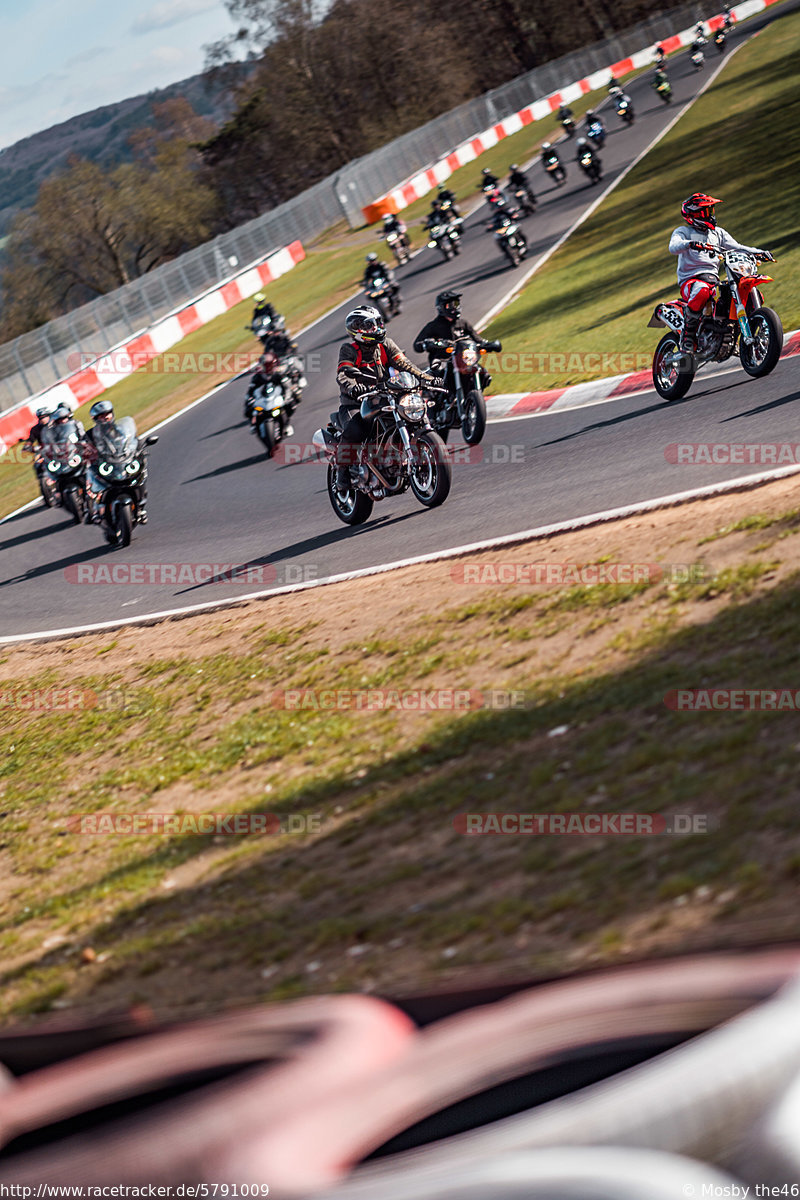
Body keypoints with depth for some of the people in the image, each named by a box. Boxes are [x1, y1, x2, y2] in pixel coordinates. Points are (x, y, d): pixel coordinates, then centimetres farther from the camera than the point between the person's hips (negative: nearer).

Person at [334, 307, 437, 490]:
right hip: (354, 404, -5)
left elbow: (404, 364, 0)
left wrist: (426, 377, -16)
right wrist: (352, 387, -44)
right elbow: (343, 374, -20)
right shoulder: (349, 349, -5)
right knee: (354, 432, -33)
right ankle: (342, 471, -16)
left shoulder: (386, 345, 9)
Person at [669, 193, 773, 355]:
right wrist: (690, 244, -34)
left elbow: (736, 247, 20)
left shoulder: (718, 232, 25)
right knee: (702, 291, -43)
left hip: (713, 279, 6)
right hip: (690, 279, -6)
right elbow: (673, 247, -13)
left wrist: (758, 252, 3)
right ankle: (687, 334, -31)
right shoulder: (683, 232, 7)